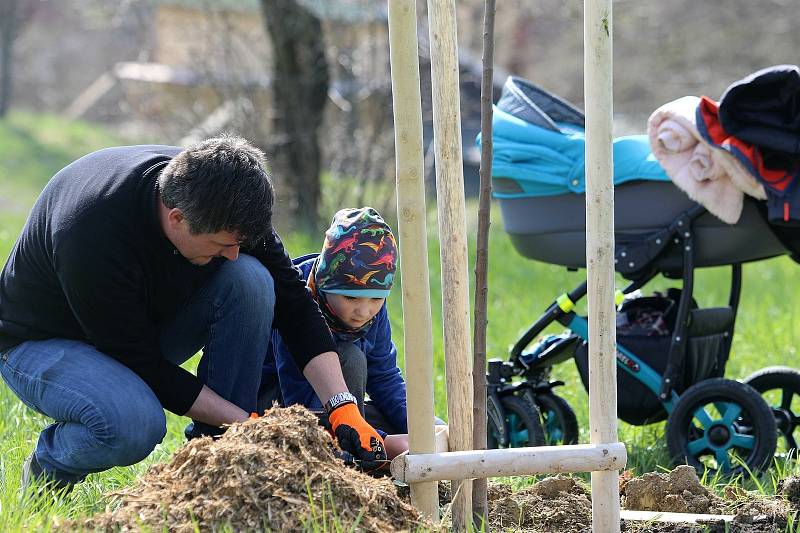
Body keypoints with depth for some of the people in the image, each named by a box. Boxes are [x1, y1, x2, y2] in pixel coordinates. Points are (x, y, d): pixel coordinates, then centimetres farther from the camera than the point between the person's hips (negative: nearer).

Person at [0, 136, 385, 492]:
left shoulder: (221, 204, -20)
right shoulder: (92, 233, -38)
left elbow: (294, 303, -12)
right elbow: (147, 367, -29)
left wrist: (342, 407, -22)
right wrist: (249, 424, -28)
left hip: (148, 323, 6)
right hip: (43, 341, -6)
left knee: (250, 279, -22)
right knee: (136, 424, -39)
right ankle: (47, 469, -4)